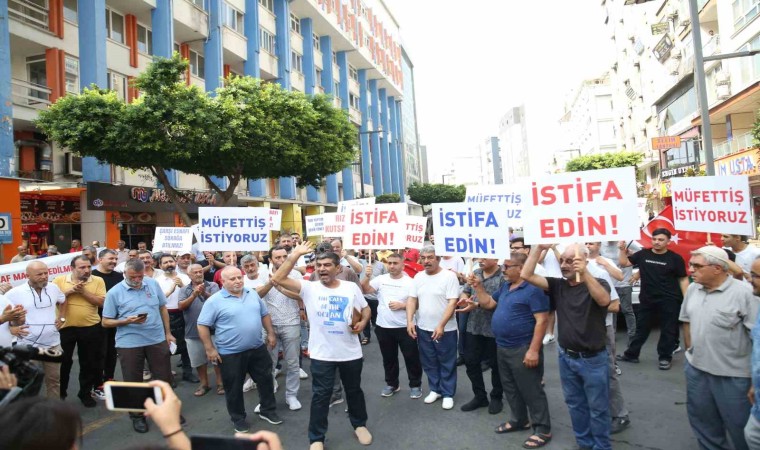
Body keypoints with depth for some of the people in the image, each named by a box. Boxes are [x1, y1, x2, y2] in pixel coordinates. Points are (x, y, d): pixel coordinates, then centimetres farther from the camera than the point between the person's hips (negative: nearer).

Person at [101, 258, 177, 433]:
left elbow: (163, 308, 10)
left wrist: (168, 332, 9)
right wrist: (127, 321, -20)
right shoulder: (114, 293, -7)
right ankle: (137, 416, 31)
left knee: (164, 377, 13)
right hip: (129, 343, -2)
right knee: (133, 382, 11)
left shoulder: (153, 284, 0)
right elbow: (106, 322, -3)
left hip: (157, 340, 2)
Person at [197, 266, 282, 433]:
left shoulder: (253, 294, 4)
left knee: (266, 380, 13)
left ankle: (267, 410, 31)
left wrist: (270, 334, 9)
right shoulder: (214, 301, -12)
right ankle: (238, 418, 28)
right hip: (230, 353, -4)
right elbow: (202, 325, -11)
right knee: (234, 388, 10)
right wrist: (210, 349, -13)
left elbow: (264, 314, 13)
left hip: (258, 349, 4)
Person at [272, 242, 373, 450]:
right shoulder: (309, 288, -7)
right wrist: (295, 254, -20)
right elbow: (278, 278, -17)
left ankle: (360, 424, 43)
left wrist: (363, 322, -12)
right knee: (321, 395, 8)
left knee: (354, 390, 20)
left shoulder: (351, 287, -2)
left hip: (351, 352, 2)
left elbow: (366, 308, 10)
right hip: (322, 354, -2)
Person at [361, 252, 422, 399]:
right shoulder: (380, 279, 1)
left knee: (411, 357, 7)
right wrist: (367, 277, -18)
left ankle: (415, 384, 24)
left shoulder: (410, 282, -6)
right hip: (383, 327, 3)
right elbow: (365, 290, -4)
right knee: (389, 358, 17)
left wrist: (402, 305, -18)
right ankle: (391, 384, 33)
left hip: (405, 327, -2)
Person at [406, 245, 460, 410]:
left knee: (447, 364, 7)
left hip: (445, 329, -5)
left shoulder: (449, 276, -13)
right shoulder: (418, 277, 4)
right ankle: (435, 389, 33)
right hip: (423, 328, 5)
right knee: (429, 362, 16)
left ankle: (448, 394, 22)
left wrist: (441, 325, -22)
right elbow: (412, 300, 6)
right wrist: (409, 321, -6)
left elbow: (452, 303, -17)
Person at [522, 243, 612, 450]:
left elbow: (604, 300, -34)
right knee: (575, 405, 19)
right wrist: (539, 248, -14)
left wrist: (585, 273, -45)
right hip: (566, 357, 5)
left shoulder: (597, 283, -11)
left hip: (593, 359, -5)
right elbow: (526, 275, -8)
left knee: (598, 408, 10)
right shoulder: (558, 285, 0)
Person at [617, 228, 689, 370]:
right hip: (647, 299, 3)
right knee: (641, 327, 12)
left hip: (669, 300, -2)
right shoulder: (643, 254, 2)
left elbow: (683, 279, -2)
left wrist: (686, 299, -8)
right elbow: (624, 263, 9)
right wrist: (623, 249, -6)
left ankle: (665, 357, 21)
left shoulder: (675, 258, -5)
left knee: (668, 329, 7)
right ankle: (631, 354, 21)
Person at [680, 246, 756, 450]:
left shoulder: (744, 293, -18)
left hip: (733, 375, -6)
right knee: (703, 422, 21)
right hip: (696, 369, 6)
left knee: (740, 427, 11)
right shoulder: (693, 289, 2)